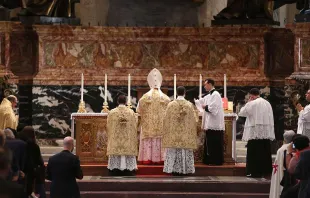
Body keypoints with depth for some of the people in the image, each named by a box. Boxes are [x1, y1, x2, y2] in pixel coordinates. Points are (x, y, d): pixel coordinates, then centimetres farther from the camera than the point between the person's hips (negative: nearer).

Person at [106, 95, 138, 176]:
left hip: (115, 143, 0)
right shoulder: (131, 113, -2)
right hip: (128, 143, 0)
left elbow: (108, 127, 3)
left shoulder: (112, 113, -3)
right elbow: (134, 126, 3)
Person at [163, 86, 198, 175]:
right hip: (186, 134, 0)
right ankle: (184, 169, 3)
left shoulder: (171, 105, -5)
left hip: (173, 133, 0)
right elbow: (194, 119, 1)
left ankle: (174, 169, 2)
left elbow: (166, 119, 0)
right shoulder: (189, 105, -4)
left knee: (173, 151, 4)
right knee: (185, 151, 4)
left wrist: (167, 130, 16)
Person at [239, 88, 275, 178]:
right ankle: (266, 171, 14)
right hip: (266, 132, 6)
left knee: (254, 153, -2)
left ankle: (255, 171, -3)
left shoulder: (251, 104, -10)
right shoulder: (267, 103, 9)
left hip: (255, 132, -6)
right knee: (265, 152, 10)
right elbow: (271, 117, 13)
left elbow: (241, 113, 1)